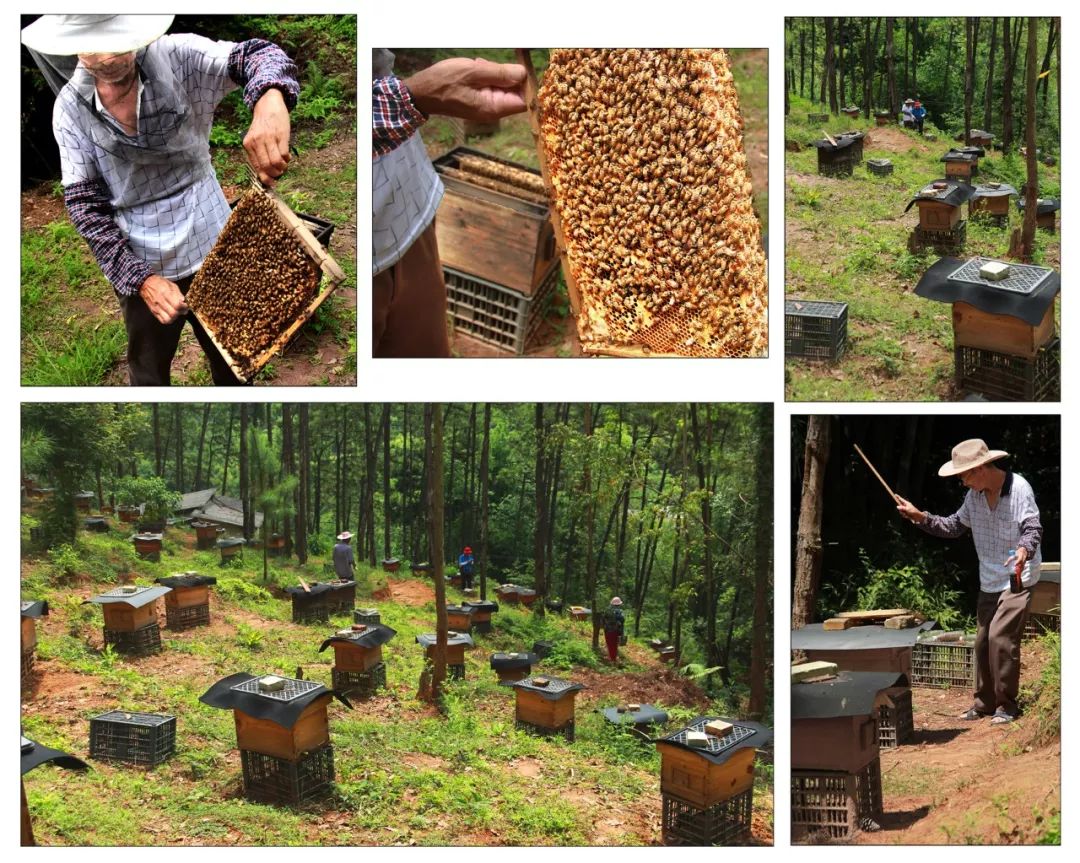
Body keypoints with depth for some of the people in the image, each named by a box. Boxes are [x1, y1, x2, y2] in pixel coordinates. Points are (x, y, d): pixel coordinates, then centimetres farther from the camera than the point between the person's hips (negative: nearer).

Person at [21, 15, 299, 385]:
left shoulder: (176, 57, -16)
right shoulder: (71, 108, -11)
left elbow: (257, 55, -25)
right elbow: (85, 204, -10)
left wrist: (270, 102, -50)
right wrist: (140, 279, -20)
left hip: (212, 248, 0)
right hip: (141, 268, 1)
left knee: (230, 361, 20)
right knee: (148, 375, 20)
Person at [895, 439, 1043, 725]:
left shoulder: (1019, 488, -15)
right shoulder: (974, 495, 5)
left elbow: (1033, 528, -20)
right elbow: (954, 526, 13)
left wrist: (1024, 549, -41)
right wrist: (921, 517, 0)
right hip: (989, 581, 7)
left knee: (1000, 637, -16)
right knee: (983, 640, 10)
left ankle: (1007, 705, -5)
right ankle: (984, 703, 21)